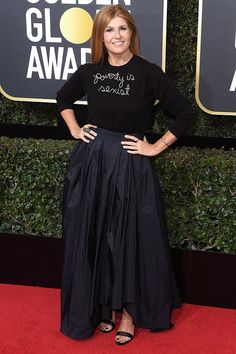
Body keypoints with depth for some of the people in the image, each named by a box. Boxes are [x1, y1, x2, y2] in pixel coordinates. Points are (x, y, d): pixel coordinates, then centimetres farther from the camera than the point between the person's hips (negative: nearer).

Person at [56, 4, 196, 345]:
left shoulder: (148, 73, -8)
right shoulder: (89, 72, 4)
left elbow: (186, 114, -8)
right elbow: (64, 98, 23)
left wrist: (156, 147, -7)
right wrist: (74, 129, 10)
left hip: (130, 166, -4)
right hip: (90, 162, 4)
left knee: (130, 238, 5)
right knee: (92, 237, 9)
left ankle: (129, 311, 22)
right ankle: (102, 305, 27)